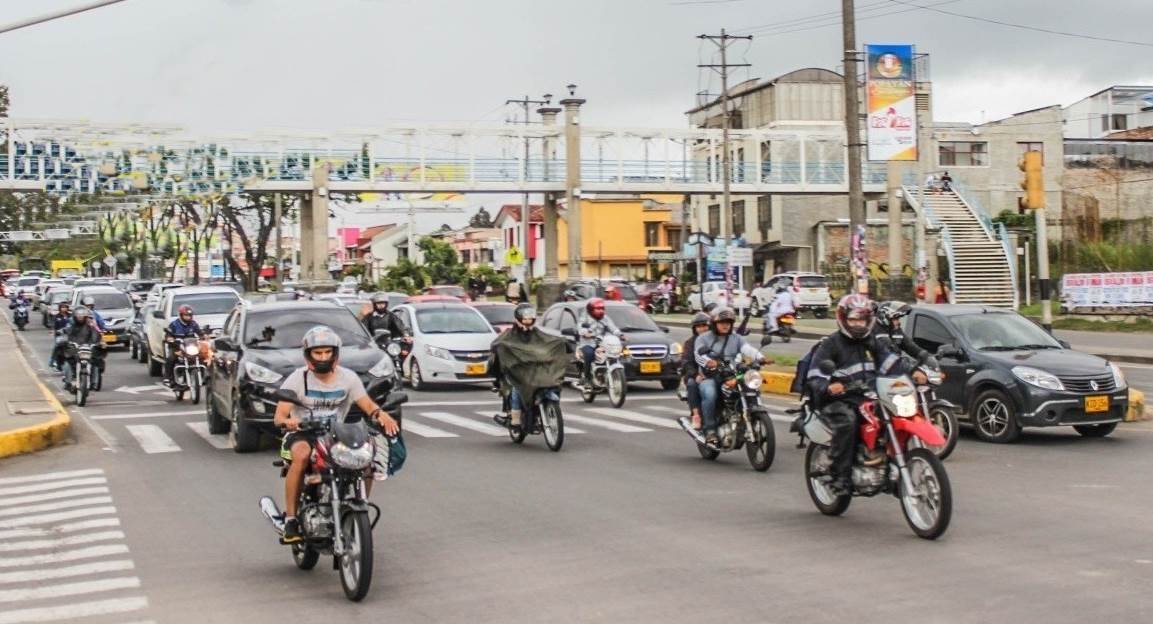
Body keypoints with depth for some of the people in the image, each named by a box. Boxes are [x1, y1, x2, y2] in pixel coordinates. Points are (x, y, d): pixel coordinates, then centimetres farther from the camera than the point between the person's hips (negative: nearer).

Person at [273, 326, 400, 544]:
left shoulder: (348, 377, 3)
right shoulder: (297, 379, -6)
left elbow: (368, 405, -3)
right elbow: (279, 415, -14)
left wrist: (381, 415, -27)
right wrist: (286, 421, -39)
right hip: (303, 434, -3)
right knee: (301, 455, -37)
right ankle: (290, 520, -30)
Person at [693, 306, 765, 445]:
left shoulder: (736, 338, 17)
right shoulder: (704, 338, 10)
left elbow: (747, 349, -3)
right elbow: (698, 354, -8)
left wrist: (759, 357, -24)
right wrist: (708, 362, -31)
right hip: (709, 377, -3)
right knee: (709, 394, -34)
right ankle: (710, 430, -25)